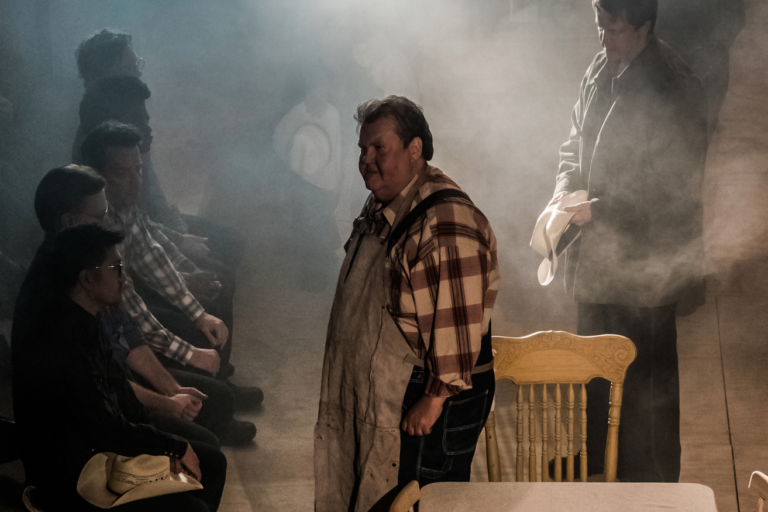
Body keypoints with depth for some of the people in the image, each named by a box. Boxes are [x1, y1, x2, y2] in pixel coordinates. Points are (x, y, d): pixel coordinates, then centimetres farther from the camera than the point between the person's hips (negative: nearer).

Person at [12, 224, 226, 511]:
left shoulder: (84, 324, 2)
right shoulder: (62, 342, -30)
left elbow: (118, 388, 10)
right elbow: (108, 429, -26)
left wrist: (164, 449, -1)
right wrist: (176, 447, -11)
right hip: (70, 483, -10)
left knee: (212, 463, 11)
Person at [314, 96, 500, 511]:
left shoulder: (445, 223, -24)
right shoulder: (381, 206, 9)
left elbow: (458, 323, -26)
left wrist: (436, 399, -22)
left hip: (434, 399, -10)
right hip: (381, 390, 10)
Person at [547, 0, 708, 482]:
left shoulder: (674, 88, -21)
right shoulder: (602, 71, 4)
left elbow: (675, 188, -22)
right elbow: (578, 141, 18)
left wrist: (599, 210, -21)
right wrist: (567, 185, -1)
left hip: (645, 260, -8)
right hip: (599, 253, 8)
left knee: (648, 377, 4)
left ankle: (653, 479, 20)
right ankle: (596, 455, 42)